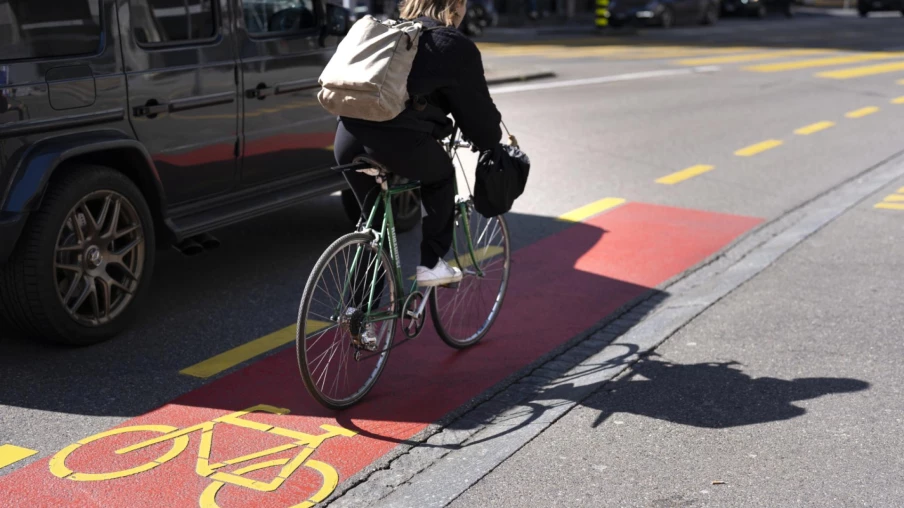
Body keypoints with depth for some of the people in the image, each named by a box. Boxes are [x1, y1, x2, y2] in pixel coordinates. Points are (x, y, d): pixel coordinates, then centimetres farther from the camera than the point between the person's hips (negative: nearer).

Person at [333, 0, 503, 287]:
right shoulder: (455, 45, 10)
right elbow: (476, 107, 15)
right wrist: (490, 143, 34)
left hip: (348, 135, 6)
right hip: (398, 138, -5)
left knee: (374, 221, 23)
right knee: (441, 177, 26)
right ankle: (432, 264, 22)